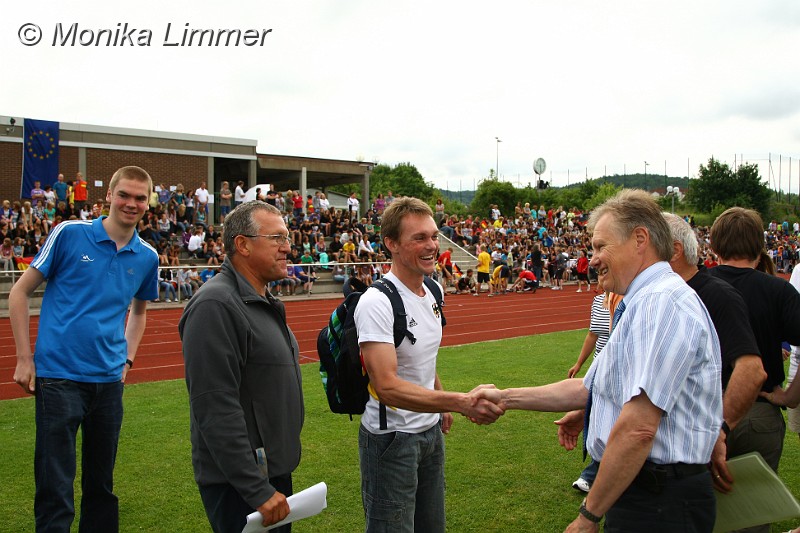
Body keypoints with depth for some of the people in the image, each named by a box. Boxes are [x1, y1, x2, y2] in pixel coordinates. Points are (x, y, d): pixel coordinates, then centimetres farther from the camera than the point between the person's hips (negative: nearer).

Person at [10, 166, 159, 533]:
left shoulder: (147, 257, 6)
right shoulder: (69, 234, -5)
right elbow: (20, 292, 1)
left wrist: (127, 358, 11)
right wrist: (24, 359, -3)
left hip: (109, 380, 4)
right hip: (58, 376, -4)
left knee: (101, 484, 15)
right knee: (55, 488, 0)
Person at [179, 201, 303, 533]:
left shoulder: (262, 303, 11)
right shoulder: (216, 305, -20)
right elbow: (217, 410, -26)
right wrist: (258, 491, -24)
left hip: (274, 472, 9)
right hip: (240, 482, -9)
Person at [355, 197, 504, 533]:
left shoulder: (430, 293, 4)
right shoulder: (377, 302, -23)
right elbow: (387, 387, -32)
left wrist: (442, 405, 16)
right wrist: (460, 402, -39)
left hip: (431, 430, 8)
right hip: (391, 438, -8)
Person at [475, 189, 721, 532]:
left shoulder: (661, 302, -21)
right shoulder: (643, 304, 14)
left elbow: (638, 428, -28)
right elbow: (589, 388, 15)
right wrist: (506, 398, 13)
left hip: (658, 505, -9)